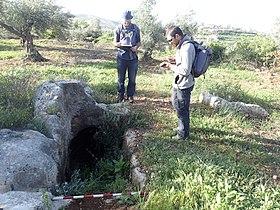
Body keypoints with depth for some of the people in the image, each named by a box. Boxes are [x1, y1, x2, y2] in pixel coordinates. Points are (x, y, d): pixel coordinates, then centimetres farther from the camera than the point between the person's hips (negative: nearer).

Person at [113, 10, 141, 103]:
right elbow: (114, 42, 5)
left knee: (132, 78, 6)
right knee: (121, 78, 5)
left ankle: (130, 95, 19)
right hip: (122, 56, -1)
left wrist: (136, 47, -12)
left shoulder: (136, 28, 4)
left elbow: (139, 42, 10)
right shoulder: (118, 29, 1)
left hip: (133, 56, 1)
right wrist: (119, 44, -19)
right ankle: (120, 95, 19)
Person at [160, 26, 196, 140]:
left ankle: (183, 134, 22)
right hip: (178, 83, 10)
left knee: (182, 110, 4)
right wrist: (175, 60, 3)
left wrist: (172, 67, -17)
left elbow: (186, 70, -29)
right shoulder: (182, 45, 7)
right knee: (177, 105, 25)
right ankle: (182, 126, 45)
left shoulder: (187, 47, -25)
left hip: (183, 85, -10)